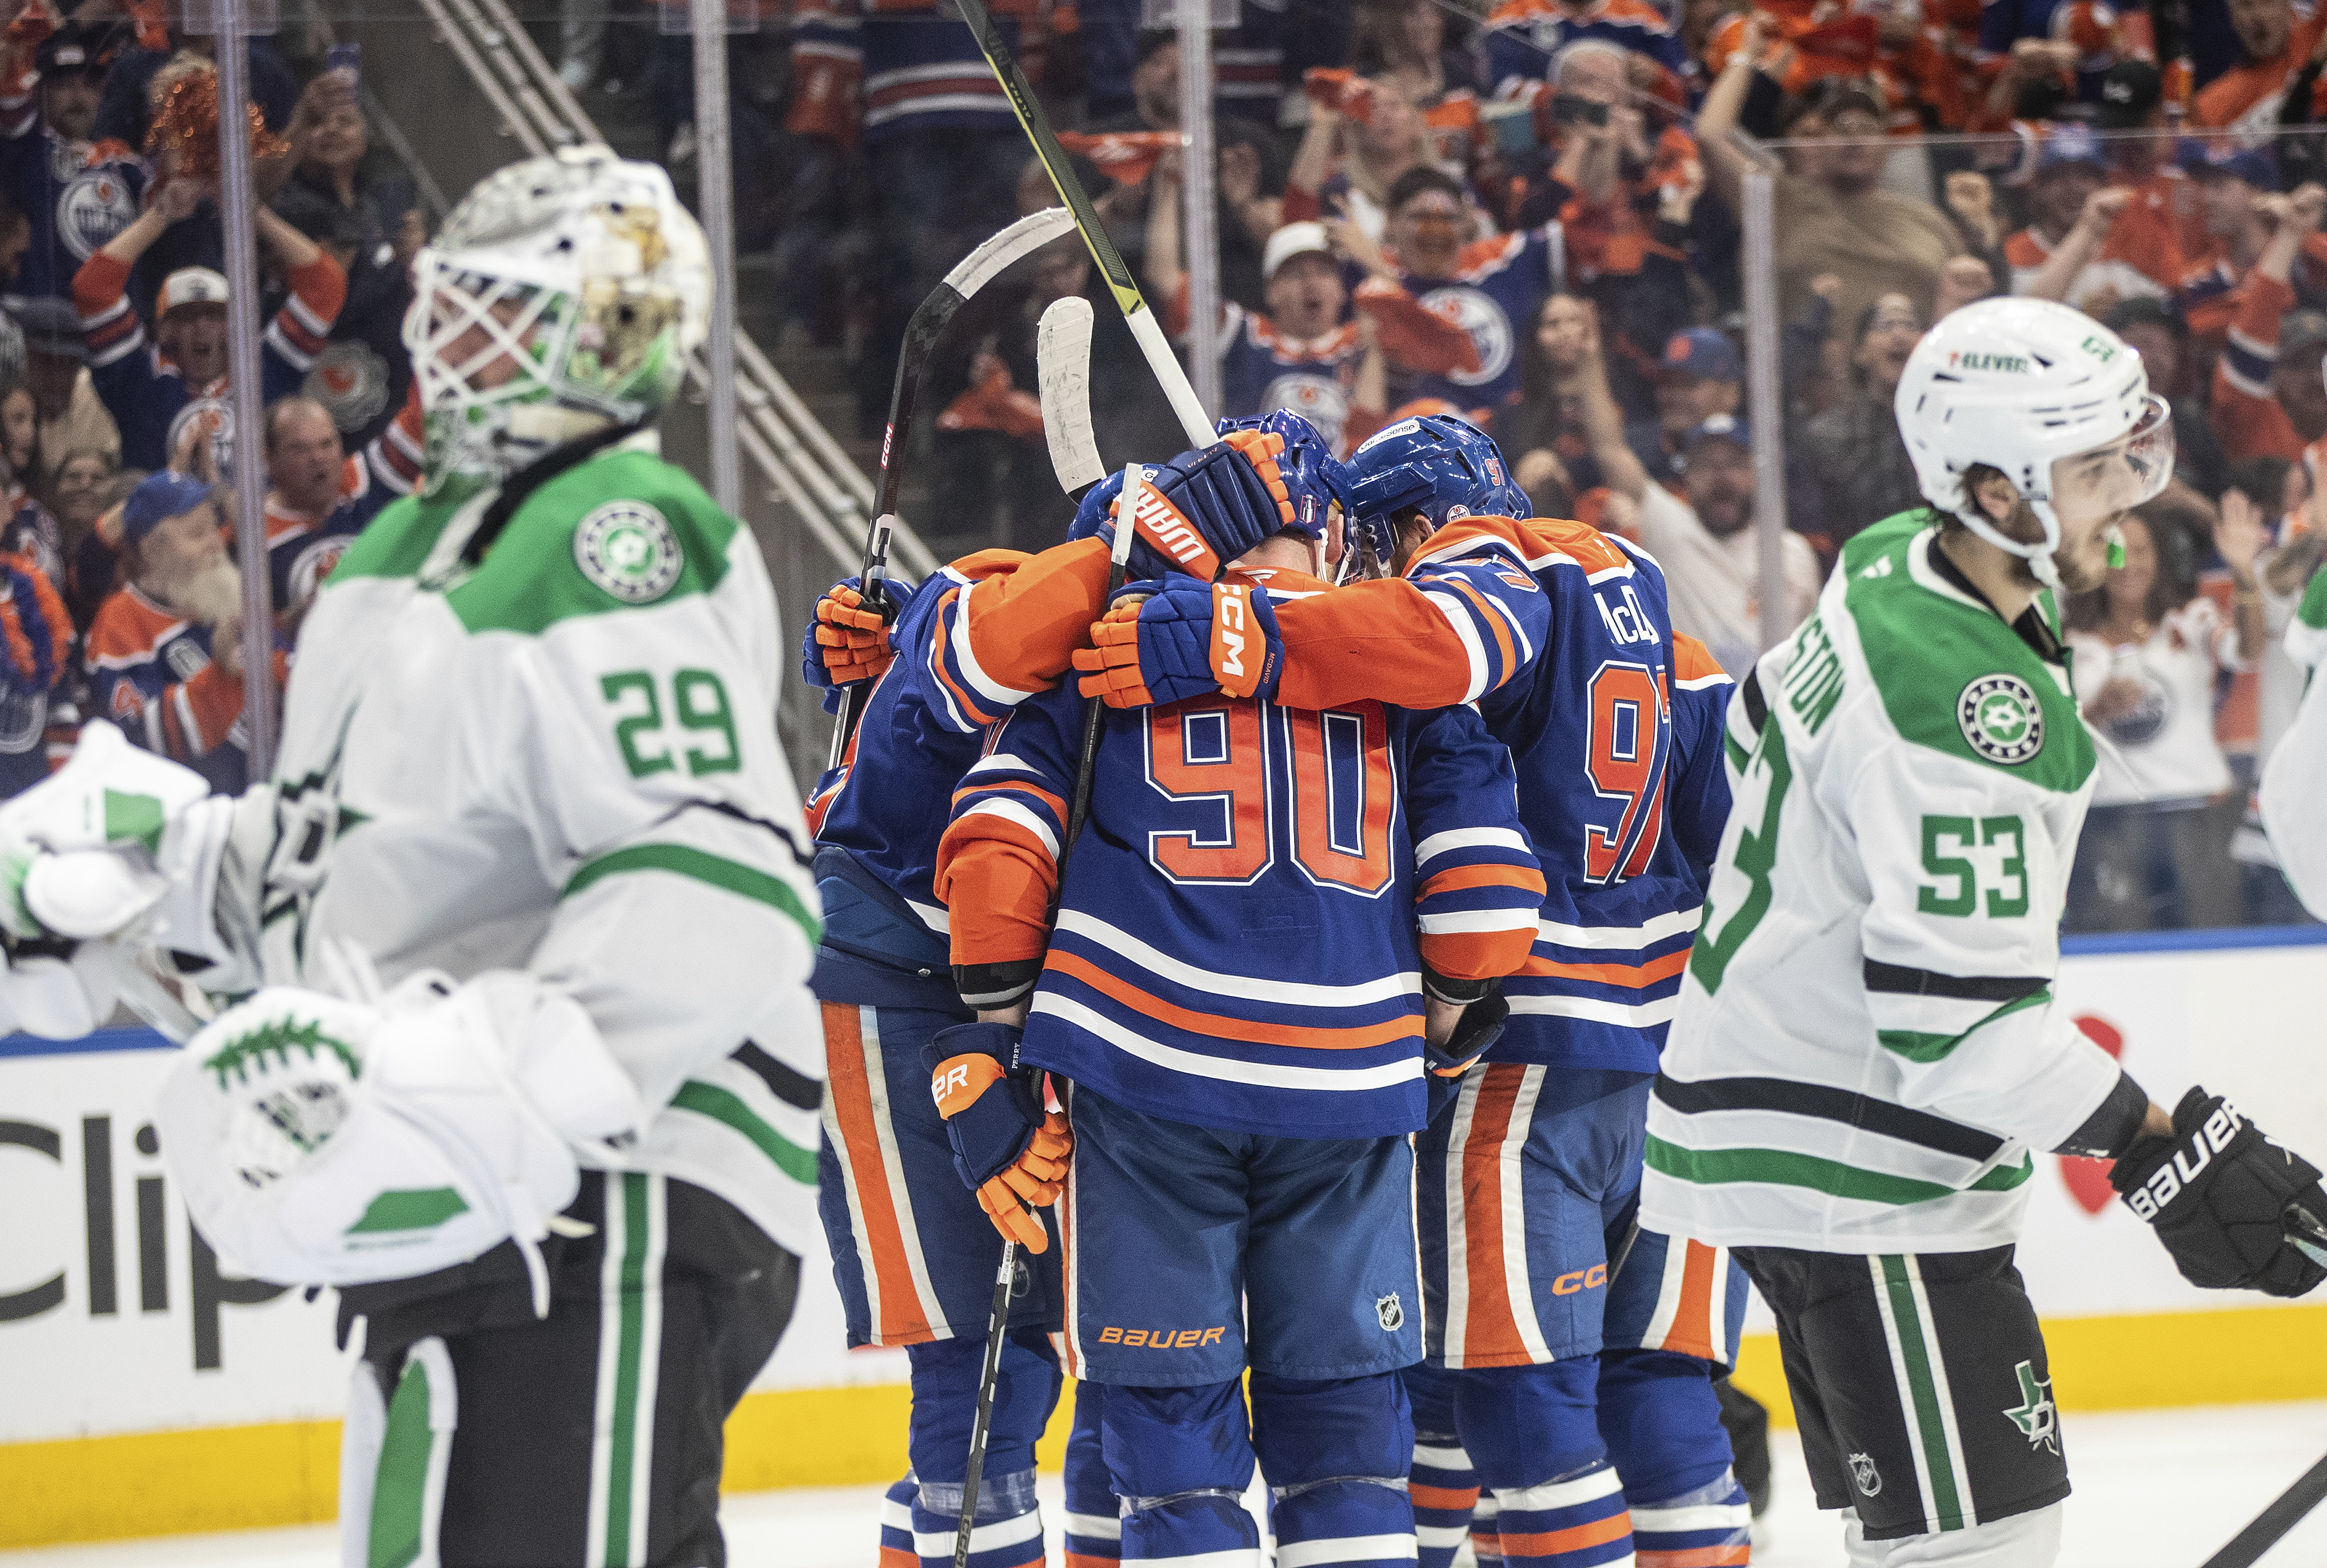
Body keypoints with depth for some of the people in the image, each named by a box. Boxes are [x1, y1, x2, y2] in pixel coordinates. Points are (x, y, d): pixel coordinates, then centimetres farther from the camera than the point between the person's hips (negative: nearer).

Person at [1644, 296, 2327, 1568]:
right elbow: (1959, 1014, -28)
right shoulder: (1964, 713, -27)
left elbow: (1769, 723, 22)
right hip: (1859, 1176, -11)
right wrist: (2163, 1150, -25)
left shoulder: (1891, 562, 3)